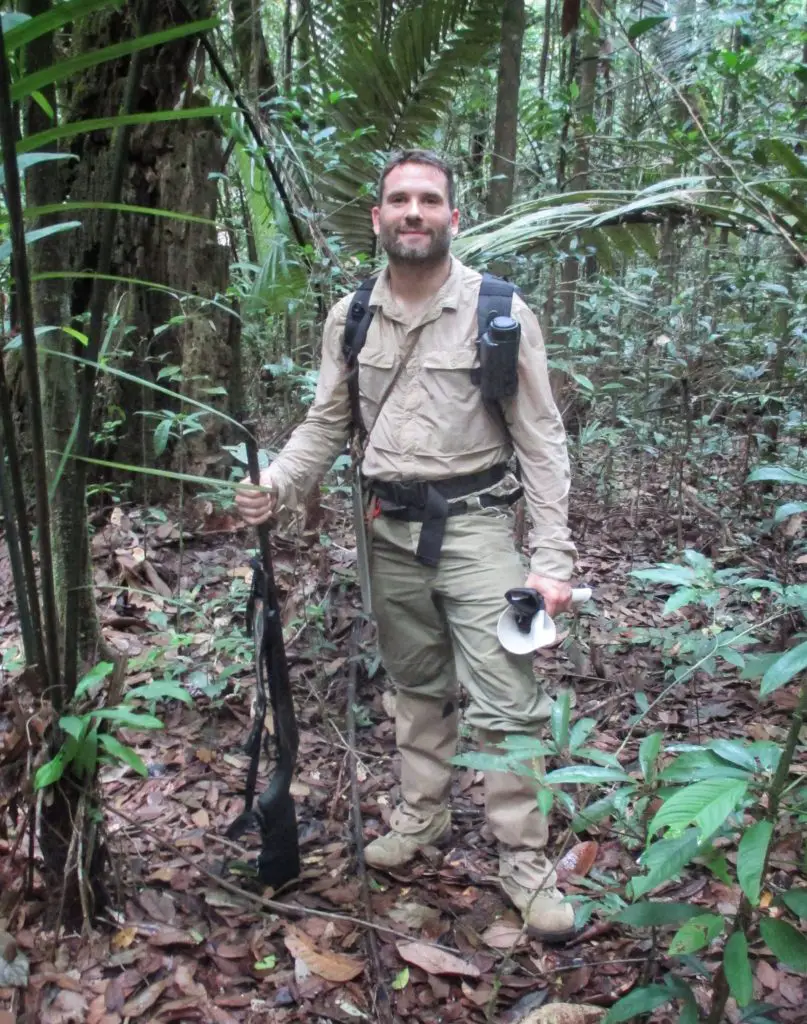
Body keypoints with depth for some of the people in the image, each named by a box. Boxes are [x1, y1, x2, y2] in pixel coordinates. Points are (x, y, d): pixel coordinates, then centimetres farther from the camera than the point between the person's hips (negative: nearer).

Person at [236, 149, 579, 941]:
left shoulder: (500, 312, -9)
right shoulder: (349, 318, 2)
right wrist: (275, 486, -8)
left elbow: (540, 441, -7)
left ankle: (524, 861, 12)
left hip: (474, 524, -4)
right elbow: (327, 423, 11)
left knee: (505, 699, -4)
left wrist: (552, 560, -12)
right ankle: (422, 816, 37)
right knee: (418, 684, 18)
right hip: (388, 528, 4)